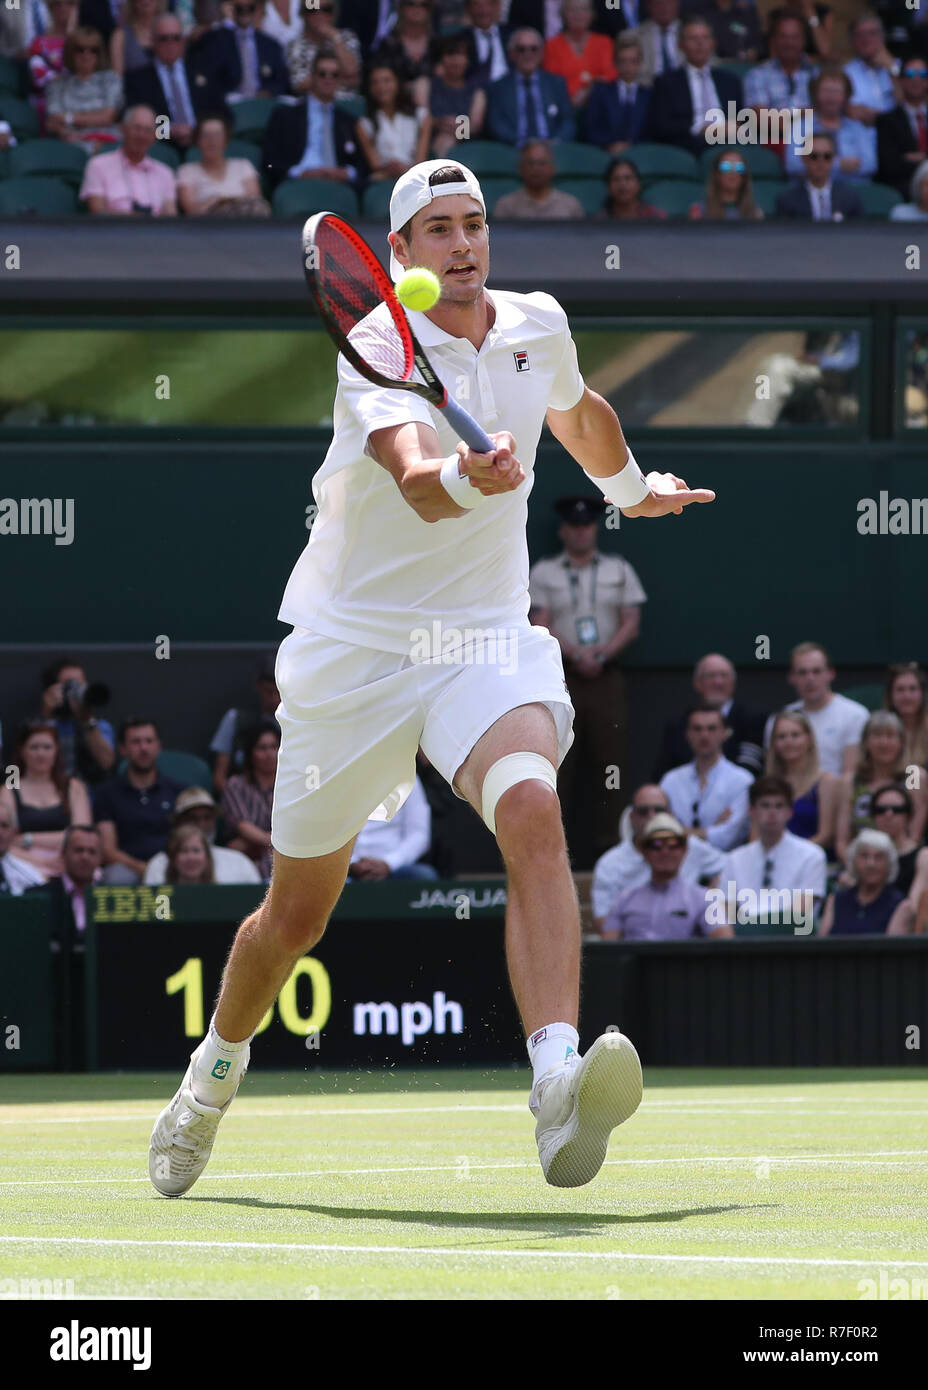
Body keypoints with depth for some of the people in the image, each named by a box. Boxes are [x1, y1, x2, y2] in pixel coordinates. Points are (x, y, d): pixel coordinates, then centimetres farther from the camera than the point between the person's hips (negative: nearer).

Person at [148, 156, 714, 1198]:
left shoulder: (539, 327, 3)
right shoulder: (377, 348, -14)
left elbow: (578, 412, 29)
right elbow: (415, 479, -34)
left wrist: (632, 491, 45)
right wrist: (463, 475, -56)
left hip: (486, 640, 2)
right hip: (352, 648, -2)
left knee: (532, 812, -30)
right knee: (298, 912, 10)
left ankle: (559, 1089, -48)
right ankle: (215, 1072, 42)